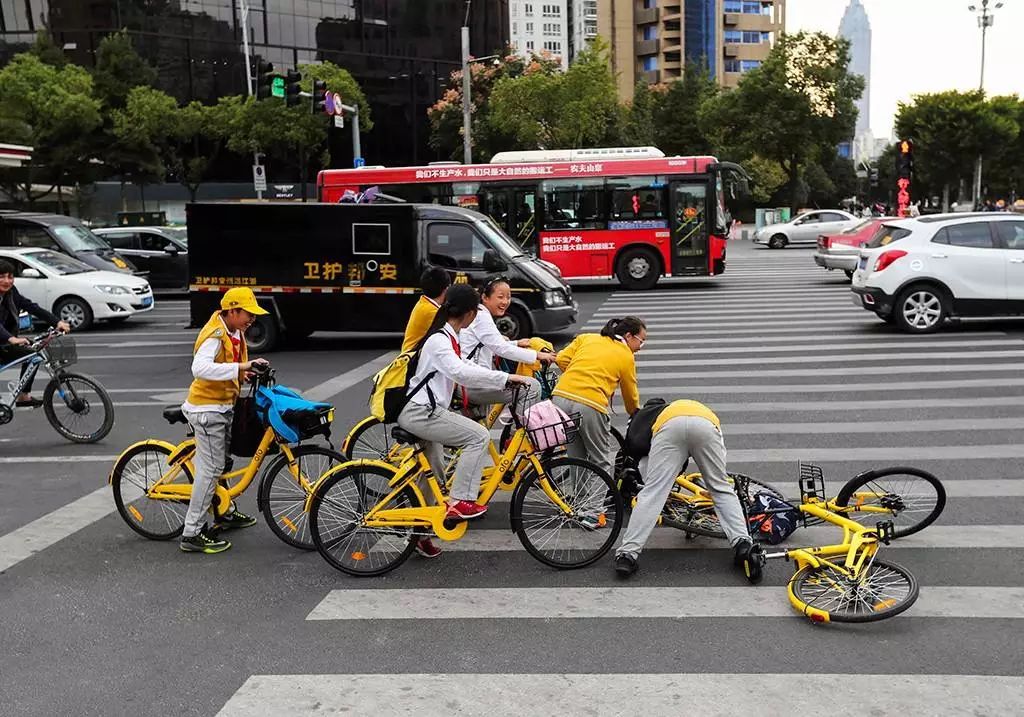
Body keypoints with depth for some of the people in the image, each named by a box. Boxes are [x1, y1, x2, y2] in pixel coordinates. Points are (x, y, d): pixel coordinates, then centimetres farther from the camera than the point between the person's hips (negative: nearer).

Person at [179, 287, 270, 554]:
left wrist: (244, 372, 4)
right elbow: (200, 368, -38)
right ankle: (192, 534, -3)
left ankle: (226, 513, 40)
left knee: (220, 462, 23)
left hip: (223, 406, 10)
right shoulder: (214, 335, -22)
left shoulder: (235, 332, 9)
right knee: (210, 468, -8)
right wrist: (240, 367, -40)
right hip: (208, 408, -10)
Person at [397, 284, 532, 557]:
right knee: (478, 436, -18)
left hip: (424, 413, 10)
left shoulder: (448, 338, 13)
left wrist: (503, 382, 11)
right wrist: (506, 378, -33)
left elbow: (465, 368, 21)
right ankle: (460, 501, -15)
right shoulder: (439, 340, -18)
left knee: (433, 477, 16)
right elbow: (460, 372, -34)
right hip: (420, 412, -10)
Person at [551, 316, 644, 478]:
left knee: (576, 458, 19)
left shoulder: (586, 337, 20)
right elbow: (631, 395, 21)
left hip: (560, 397, 5)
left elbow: (561, 359, 12)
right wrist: (636, 416, 39)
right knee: (602, 462, 10)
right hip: (591, 405, -5)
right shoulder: (626, 356, 11)